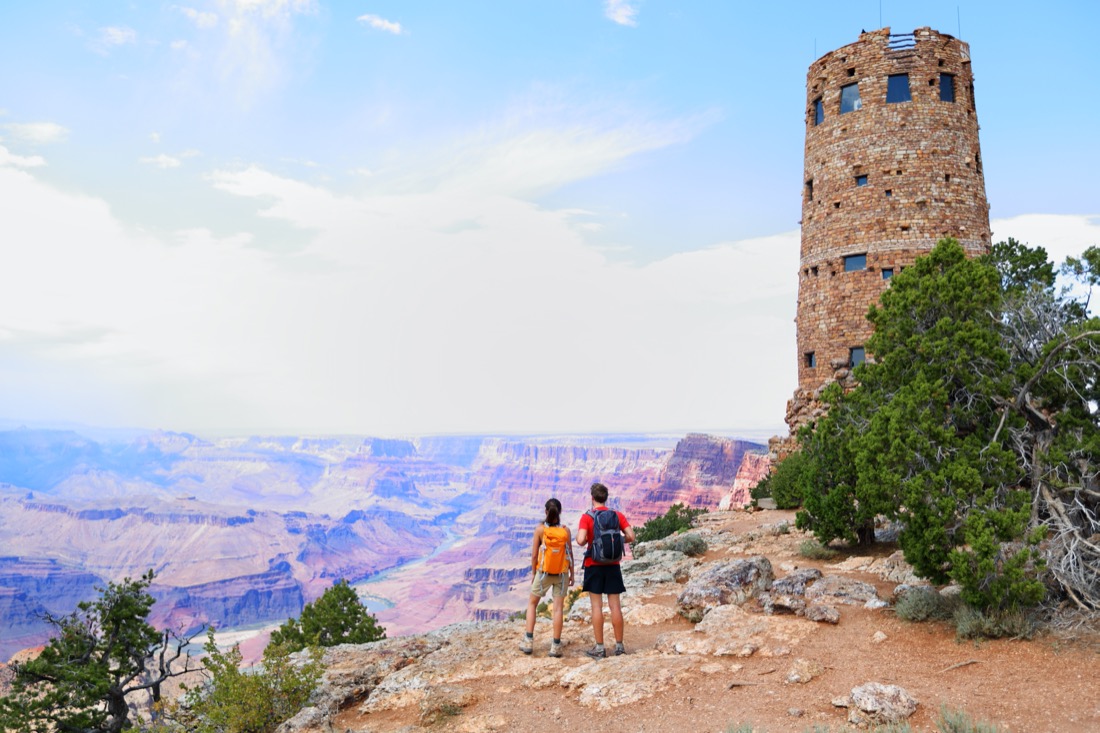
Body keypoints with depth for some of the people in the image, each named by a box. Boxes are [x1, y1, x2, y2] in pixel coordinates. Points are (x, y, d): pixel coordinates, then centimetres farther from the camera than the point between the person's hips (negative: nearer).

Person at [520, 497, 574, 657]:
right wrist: (572, 574, 10)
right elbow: (570, 554, -1)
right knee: (558, 608, 5)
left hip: (543, 572, -1)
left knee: (532, 603, 16)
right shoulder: (565, 530, -6)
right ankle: (556, 646, 6)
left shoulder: (540, 529, -10)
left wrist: (533, 573, 5)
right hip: (561, 574, 1)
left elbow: (534, 555, -8)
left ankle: (528, 641, 13)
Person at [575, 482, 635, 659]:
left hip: (594, 565, -3)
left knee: (597, 606, 1)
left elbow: (581, 540, -20)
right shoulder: (618, 515, 2)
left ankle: (599, 648, 4)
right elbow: (631, 536, -4)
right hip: (613, 565, 3)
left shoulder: (587, 517, -8)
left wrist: (585, 541, 2)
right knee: (615, 605, 8)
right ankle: (619, 646, 13)